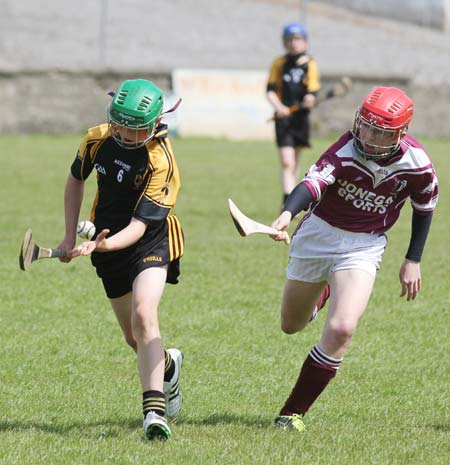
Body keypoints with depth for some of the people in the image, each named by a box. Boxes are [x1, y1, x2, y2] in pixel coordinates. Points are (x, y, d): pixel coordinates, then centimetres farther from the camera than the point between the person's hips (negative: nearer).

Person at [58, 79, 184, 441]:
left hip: (150, 243, -5)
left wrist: (102, 245, -45)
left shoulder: (160, 162, -24)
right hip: (108, 246, 5)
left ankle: (154, 411, -34)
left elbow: (138, 225, -27)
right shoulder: (98, 139, -9)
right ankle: (168, 366, 48)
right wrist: (70, 237, 9)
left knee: (143, 315, -29)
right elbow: (76, 180, 11)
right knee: (134, 338, 11)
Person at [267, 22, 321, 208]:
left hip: (301, 116, 2)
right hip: (283, 117, -2)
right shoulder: (279, 64, 3)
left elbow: (312, 91, -4)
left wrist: (309, 99, -28)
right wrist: (278, 106, -18)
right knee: (286, 162, -14)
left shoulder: (310, 64, 3)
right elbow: (270, 90, 1)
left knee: (295, 163, 14)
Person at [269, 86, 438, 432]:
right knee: (292, 325, 16)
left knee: (341, 329, -20)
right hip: (318, 234, 0)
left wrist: (413, 261, 5)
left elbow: (424, 208, 3)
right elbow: (314, 181, -41)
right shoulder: (347, 150, -24)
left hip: (365, 247, 0)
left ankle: (293, 412, -7)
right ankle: (324, 290, 53)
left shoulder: (416, 164, -16)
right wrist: (287, 214, -60)